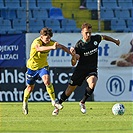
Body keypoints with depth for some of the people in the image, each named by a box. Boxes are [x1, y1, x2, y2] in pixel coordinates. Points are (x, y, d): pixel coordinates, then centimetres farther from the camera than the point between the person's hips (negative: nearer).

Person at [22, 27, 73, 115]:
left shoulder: (50, 42, -15)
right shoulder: (36, 42, -30)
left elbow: (62, 47, 0)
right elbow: (39, 48, -55)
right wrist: (52, 47, -71)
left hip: (43, 66, 2)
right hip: (32, 66, -2)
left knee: (47, 81, -25)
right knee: (30, 87, 12)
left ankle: (53, 101, -19)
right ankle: (25, 103, 38)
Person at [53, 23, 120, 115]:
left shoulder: (96, 39, -7)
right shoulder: (79, 45, -17)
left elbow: (104, 37, 19)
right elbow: (73, 63, -18)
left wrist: (115, 41, 33)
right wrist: (74, 55, -39)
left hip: (92, 70, 2)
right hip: (80, 69, -2)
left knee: (92, 84, -30)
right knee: (70, 89, 6)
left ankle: (83, 102, -8)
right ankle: (58, 104, 29)